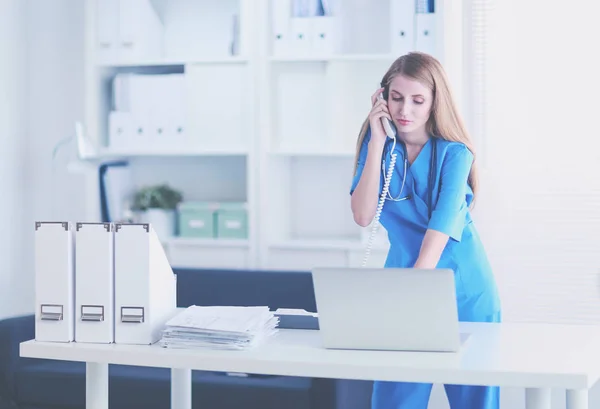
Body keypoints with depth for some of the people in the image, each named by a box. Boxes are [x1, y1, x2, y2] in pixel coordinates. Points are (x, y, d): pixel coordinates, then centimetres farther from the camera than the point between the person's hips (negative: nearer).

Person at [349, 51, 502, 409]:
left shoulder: (454, 153, -12)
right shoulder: (377, 144, -1)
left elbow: (442, 225, -23)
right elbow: (363, 216, -13)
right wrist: (377, 143, -16)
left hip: (463, 288, -2)